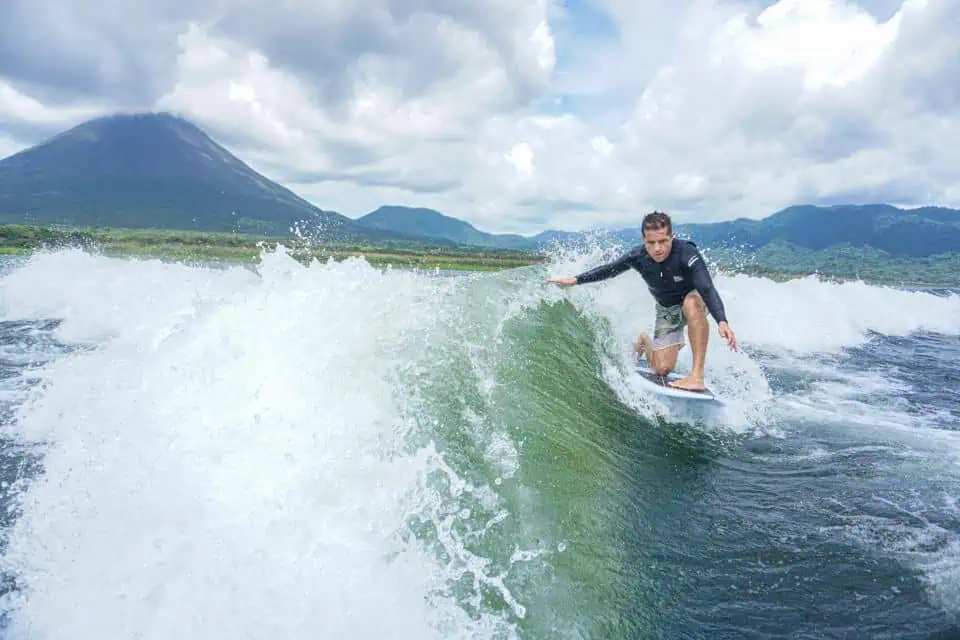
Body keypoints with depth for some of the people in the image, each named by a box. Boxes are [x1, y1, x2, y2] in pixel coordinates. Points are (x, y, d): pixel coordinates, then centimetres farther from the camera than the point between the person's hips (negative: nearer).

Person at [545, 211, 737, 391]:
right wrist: (575, 280, -6)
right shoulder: (638, 255, -22)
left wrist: (722, 322, -59)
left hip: (694, 300, -3)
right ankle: (644, 341, 30)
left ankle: (697, 375, -36)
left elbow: (707, 289, -44)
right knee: (662, 368, -8)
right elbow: (609, 269, -5)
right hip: (666, 309, 3)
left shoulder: (687, 253, -34)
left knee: (692, 302, -42)